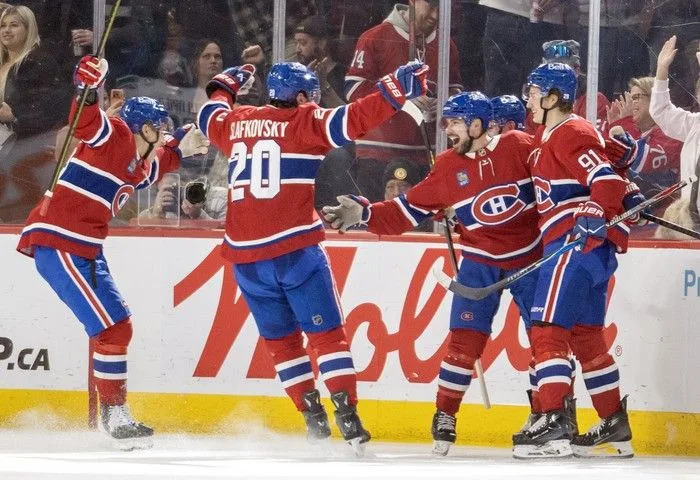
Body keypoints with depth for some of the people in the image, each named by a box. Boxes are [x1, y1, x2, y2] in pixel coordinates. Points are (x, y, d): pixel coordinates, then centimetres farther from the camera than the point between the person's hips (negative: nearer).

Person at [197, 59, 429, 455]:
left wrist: (226, 86, 54)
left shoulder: (237, 122, 15)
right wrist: (398, 88, -13)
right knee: (327, 332, -2)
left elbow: (210, 116, 37)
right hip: (295, 249, -5)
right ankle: (348, 420, -11)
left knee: (280, 339, 15)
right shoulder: (303, 122, 0)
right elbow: (352, 120, -14)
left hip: (246, 256, 5)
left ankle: (314, 420, 11)